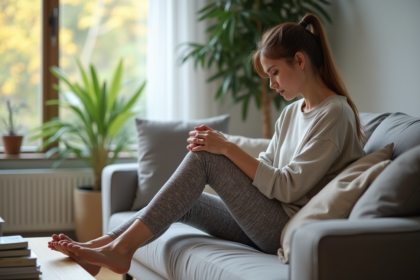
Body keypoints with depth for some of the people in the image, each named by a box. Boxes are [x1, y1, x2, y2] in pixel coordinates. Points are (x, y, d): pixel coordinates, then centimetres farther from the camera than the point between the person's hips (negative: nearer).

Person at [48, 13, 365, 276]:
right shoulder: (291, 113, 17)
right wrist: (222, 146, -3)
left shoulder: (335, 114, -11)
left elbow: (288, 187, -17)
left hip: (292, 229, -8)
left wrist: (227, 148, -18)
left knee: (203, 157, -17)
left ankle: (122, 247, -18)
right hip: (269, 226, 8)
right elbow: (264, 170, 13)